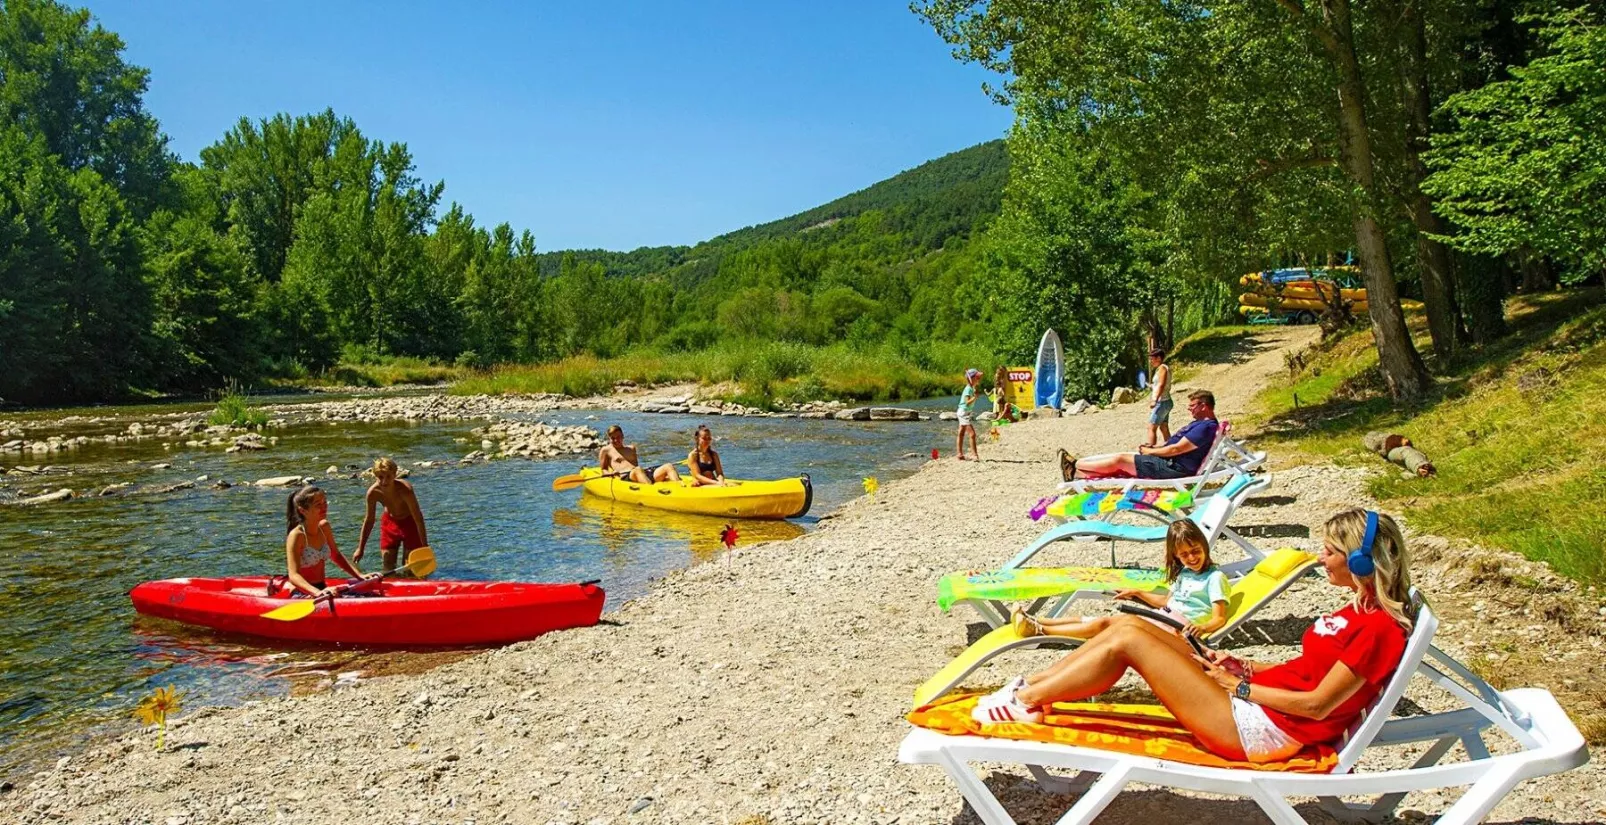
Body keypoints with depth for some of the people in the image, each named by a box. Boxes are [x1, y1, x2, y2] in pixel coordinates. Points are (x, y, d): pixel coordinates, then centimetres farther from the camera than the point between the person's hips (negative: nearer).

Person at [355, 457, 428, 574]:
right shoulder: (373, 492, -22)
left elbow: (418, 518, -28)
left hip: (409, 521, -4)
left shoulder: (405, 490, -35)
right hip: (390, 522, 4)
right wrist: (360, 549, -2)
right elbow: (369, 520, -7)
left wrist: (425, 546, -27)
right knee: (388, 564, 4)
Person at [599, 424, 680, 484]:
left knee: (669, 467, -20)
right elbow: (603, 469, 19)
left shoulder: (631, 448, 33)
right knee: (638, 470, -42)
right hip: (625, 476, -5)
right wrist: (610, 474, -4)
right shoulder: (606, 450, 20)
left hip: (645, 475, 6)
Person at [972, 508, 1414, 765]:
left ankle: (1024, 700, -4)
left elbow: (1317, 705, -17)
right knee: (1127, 624, -1)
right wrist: (1242, 668, 7)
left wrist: (1241, 687, -10)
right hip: (1254, 702, 10)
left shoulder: (1380, 628, -15)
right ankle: (1029, 687, 4)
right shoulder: (1359, 611, 14)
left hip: (1261, 729, -10)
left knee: (1129, 640, -15)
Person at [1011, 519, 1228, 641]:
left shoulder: (1214, 577, -3)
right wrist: (1137, 593, 33)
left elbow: (1219, 619, -12)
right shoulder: (1184, 573, 21)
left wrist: (1202, 627, -32)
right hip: (1163, 617, 8)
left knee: (1103, 624, -17)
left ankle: (1040, 630, -21)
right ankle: (1038, 622, -5)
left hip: (1178, 626, -8)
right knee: (1101, 620, -3)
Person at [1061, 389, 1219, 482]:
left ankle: (1074, 465, 2)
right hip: (1169, 462, 10)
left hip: (1175, 468, -10)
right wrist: (1153, 448, 8)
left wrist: (1150, 451, -9)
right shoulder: (1200, 423, 16)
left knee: (1120, 459, -8)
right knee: (1120, 460, 5)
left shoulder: (1206, 427, -19)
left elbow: (1177, 449, -21)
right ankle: (1075, 473, 3)